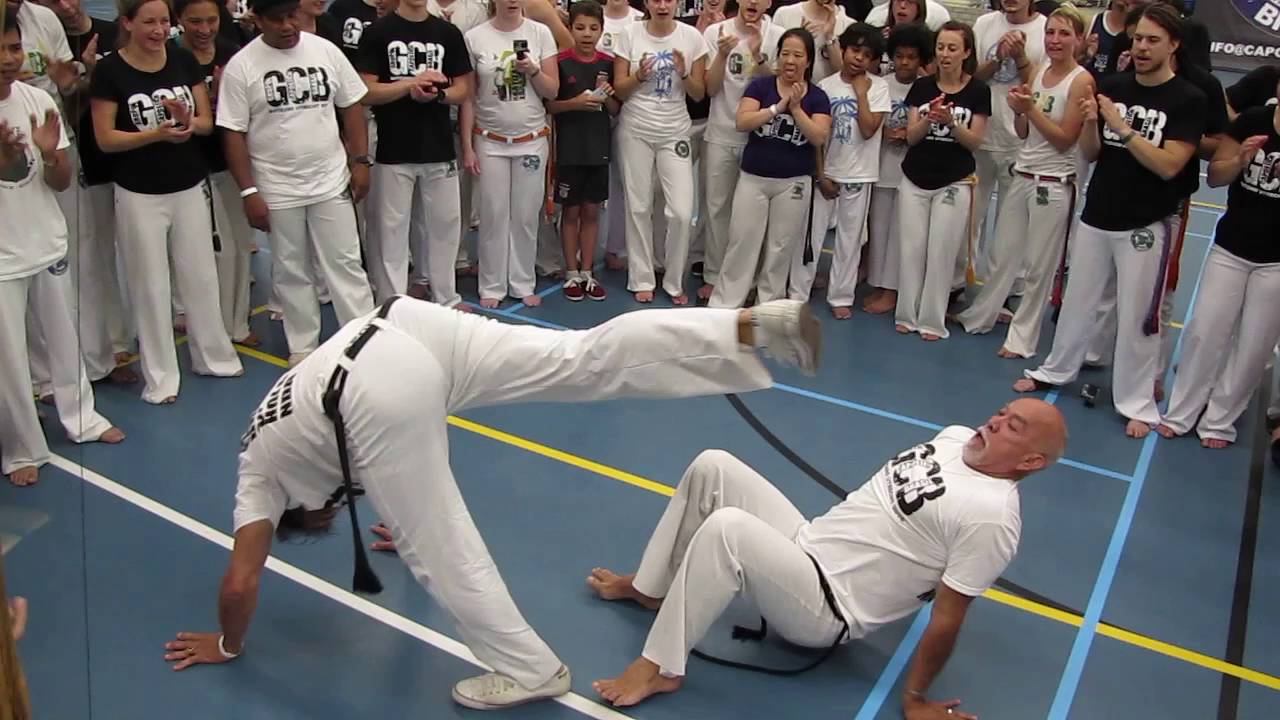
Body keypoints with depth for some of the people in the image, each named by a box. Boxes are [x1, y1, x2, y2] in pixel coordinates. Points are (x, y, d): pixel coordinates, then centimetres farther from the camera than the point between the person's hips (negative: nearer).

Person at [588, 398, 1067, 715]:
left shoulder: (991, 516, -22)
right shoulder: (957, 438, 5)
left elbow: (947, 618, -16)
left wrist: (915, 698, -9)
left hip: (825, 609, -9)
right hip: (807, 543, 9)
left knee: (726, 528, -33)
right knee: (712, 467, 1)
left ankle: (660, 668, -14)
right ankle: (651, 589, 17)